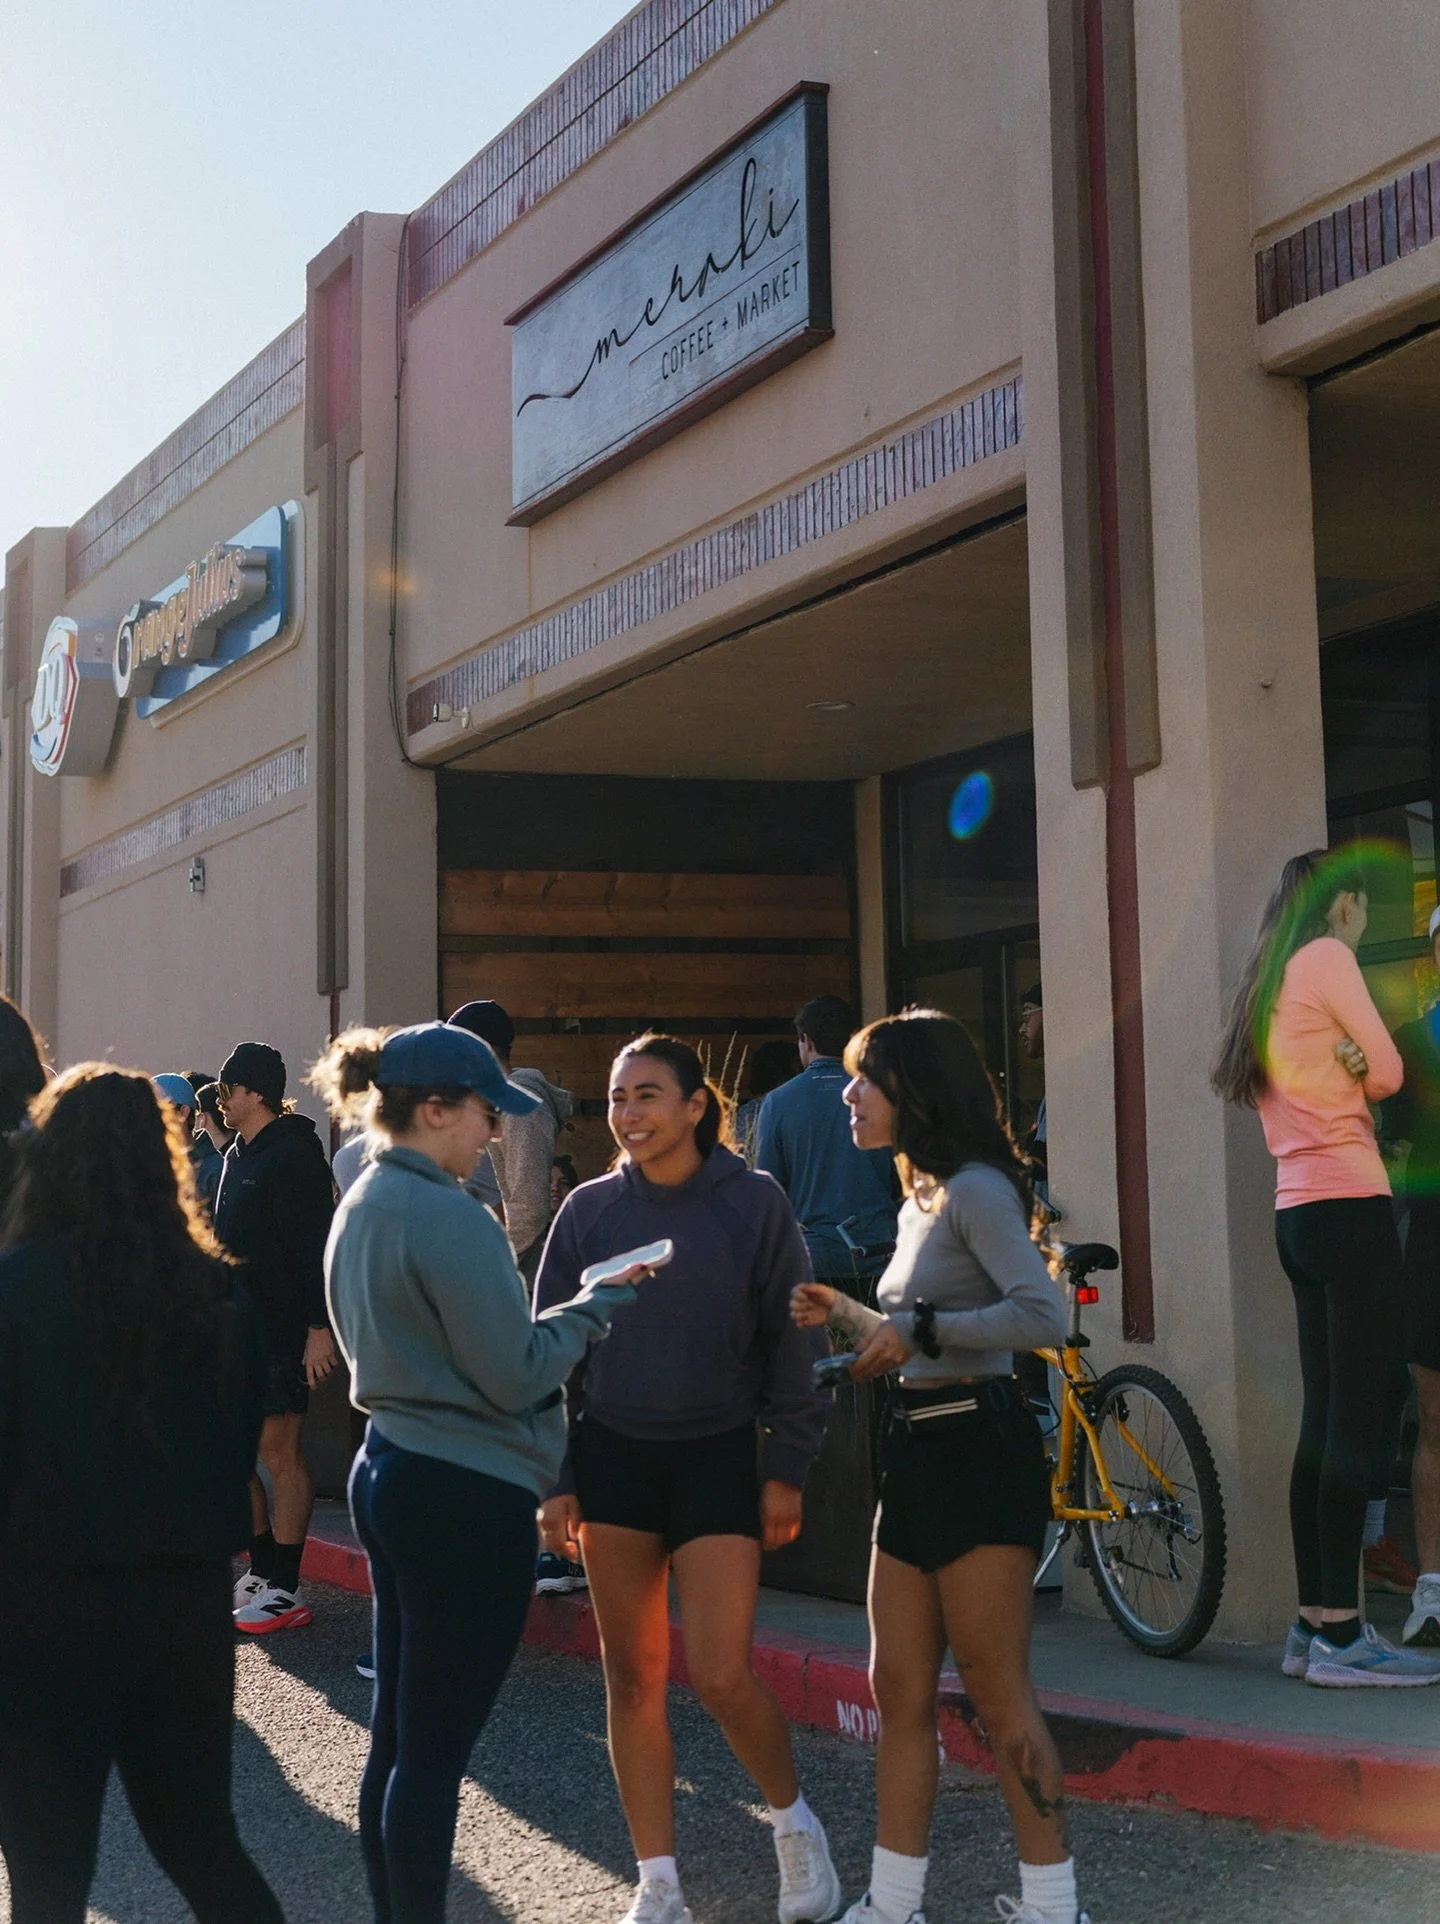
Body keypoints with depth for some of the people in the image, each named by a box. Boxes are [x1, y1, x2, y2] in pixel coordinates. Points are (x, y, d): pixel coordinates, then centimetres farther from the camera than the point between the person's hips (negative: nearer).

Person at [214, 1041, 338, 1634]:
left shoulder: (294, 1154, -12)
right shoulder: (236, 1156, 17)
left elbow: (317, 1246, -17)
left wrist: (320, 1328, -21)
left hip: (280, 1333, -9)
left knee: (278, 1451, -5)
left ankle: (285, 1591, 0)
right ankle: (262, 1573, 20)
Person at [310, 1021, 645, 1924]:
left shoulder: (364, 1206, 11)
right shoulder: (449, 1216, -18)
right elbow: (515, 1374, -17)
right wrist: (598, 1304, -3)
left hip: (393, 1472, 9)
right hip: (467, 1494, -9)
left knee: (398, 1736, 14)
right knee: (436, 1747, -2)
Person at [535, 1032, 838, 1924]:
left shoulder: (754, 1203, -5)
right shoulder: (591, 1209, 1)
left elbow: (791, 1341, -1)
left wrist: (786, 1471, -4)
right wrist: (555, 1480, 1)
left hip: (719, 1457, -3)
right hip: (613, 1455, 3)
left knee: (723, 1675, -9)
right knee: (633, 1675, 6)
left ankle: (796, 1824, 19)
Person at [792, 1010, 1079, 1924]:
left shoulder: (974, 1189, -12)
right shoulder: (922, 1199, 17)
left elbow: (1044, 1316, -25)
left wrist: (920, 1327, -22)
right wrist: (846, 1315, 12)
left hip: (978, 1447, -10)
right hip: (919, 1452, 10)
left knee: (997, 1693, -3)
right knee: (900, 1692, 10)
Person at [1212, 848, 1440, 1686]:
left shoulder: (1266, 983, 21)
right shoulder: (1328, 957, -5)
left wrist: (1344, 1064, -2)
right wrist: (1360, 1064, 14)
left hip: (1298, 1211, 9)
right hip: (1351, 1206, -9)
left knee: (1325, 1419, 8)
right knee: (1359, 1420, -10)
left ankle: (1314, 1624, 9)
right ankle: (1341, 1634, -12)